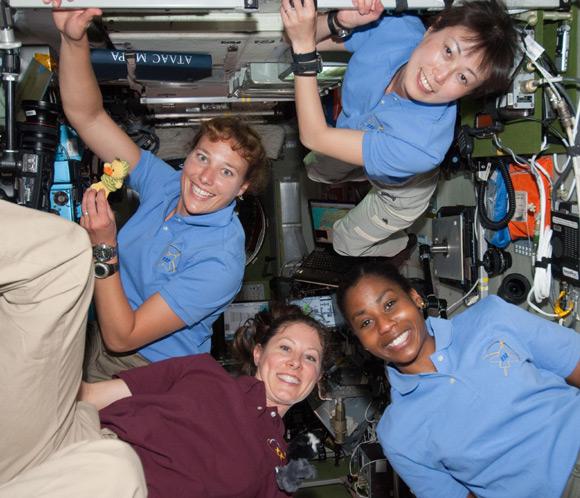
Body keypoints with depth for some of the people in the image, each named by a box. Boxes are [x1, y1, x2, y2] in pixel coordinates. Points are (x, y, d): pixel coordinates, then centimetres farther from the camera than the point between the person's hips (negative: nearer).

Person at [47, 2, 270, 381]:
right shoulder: (166, 185, -7)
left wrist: (103, 247, -31)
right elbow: (87, 116, -8)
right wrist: (74, 39, -21)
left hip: (149, 375, -6)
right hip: (98, 336, 6)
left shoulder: (221, 263, -26)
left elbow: (122, 336, -24)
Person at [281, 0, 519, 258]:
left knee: (346, 243, 22)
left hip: (399, 189, -4)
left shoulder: (422, 147, -51)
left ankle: (398, 242, 53)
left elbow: (315, 137, -47)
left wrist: (303, 48, -53)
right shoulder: (398, 27, -37)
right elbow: (304, 34, -23)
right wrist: (342, 21, -46)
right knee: (315, 170, 32)